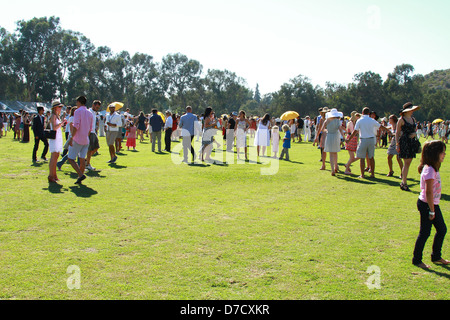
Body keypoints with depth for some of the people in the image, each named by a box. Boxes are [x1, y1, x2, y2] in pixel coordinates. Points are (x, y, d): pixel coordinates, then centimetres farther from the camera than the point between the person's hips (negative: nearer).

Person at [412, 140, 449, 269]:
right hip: (426, 205, -10)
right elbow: (428, 192, -23)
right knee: (425, 233, 0)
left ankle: (436, 257, 31)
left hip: (433, 204, 10)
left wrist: (433, 209, 14)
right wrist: (431, 211, -20)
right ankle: (416, 260, 14)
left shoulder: (433, 168, 9)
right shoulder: (429, 170, -22)